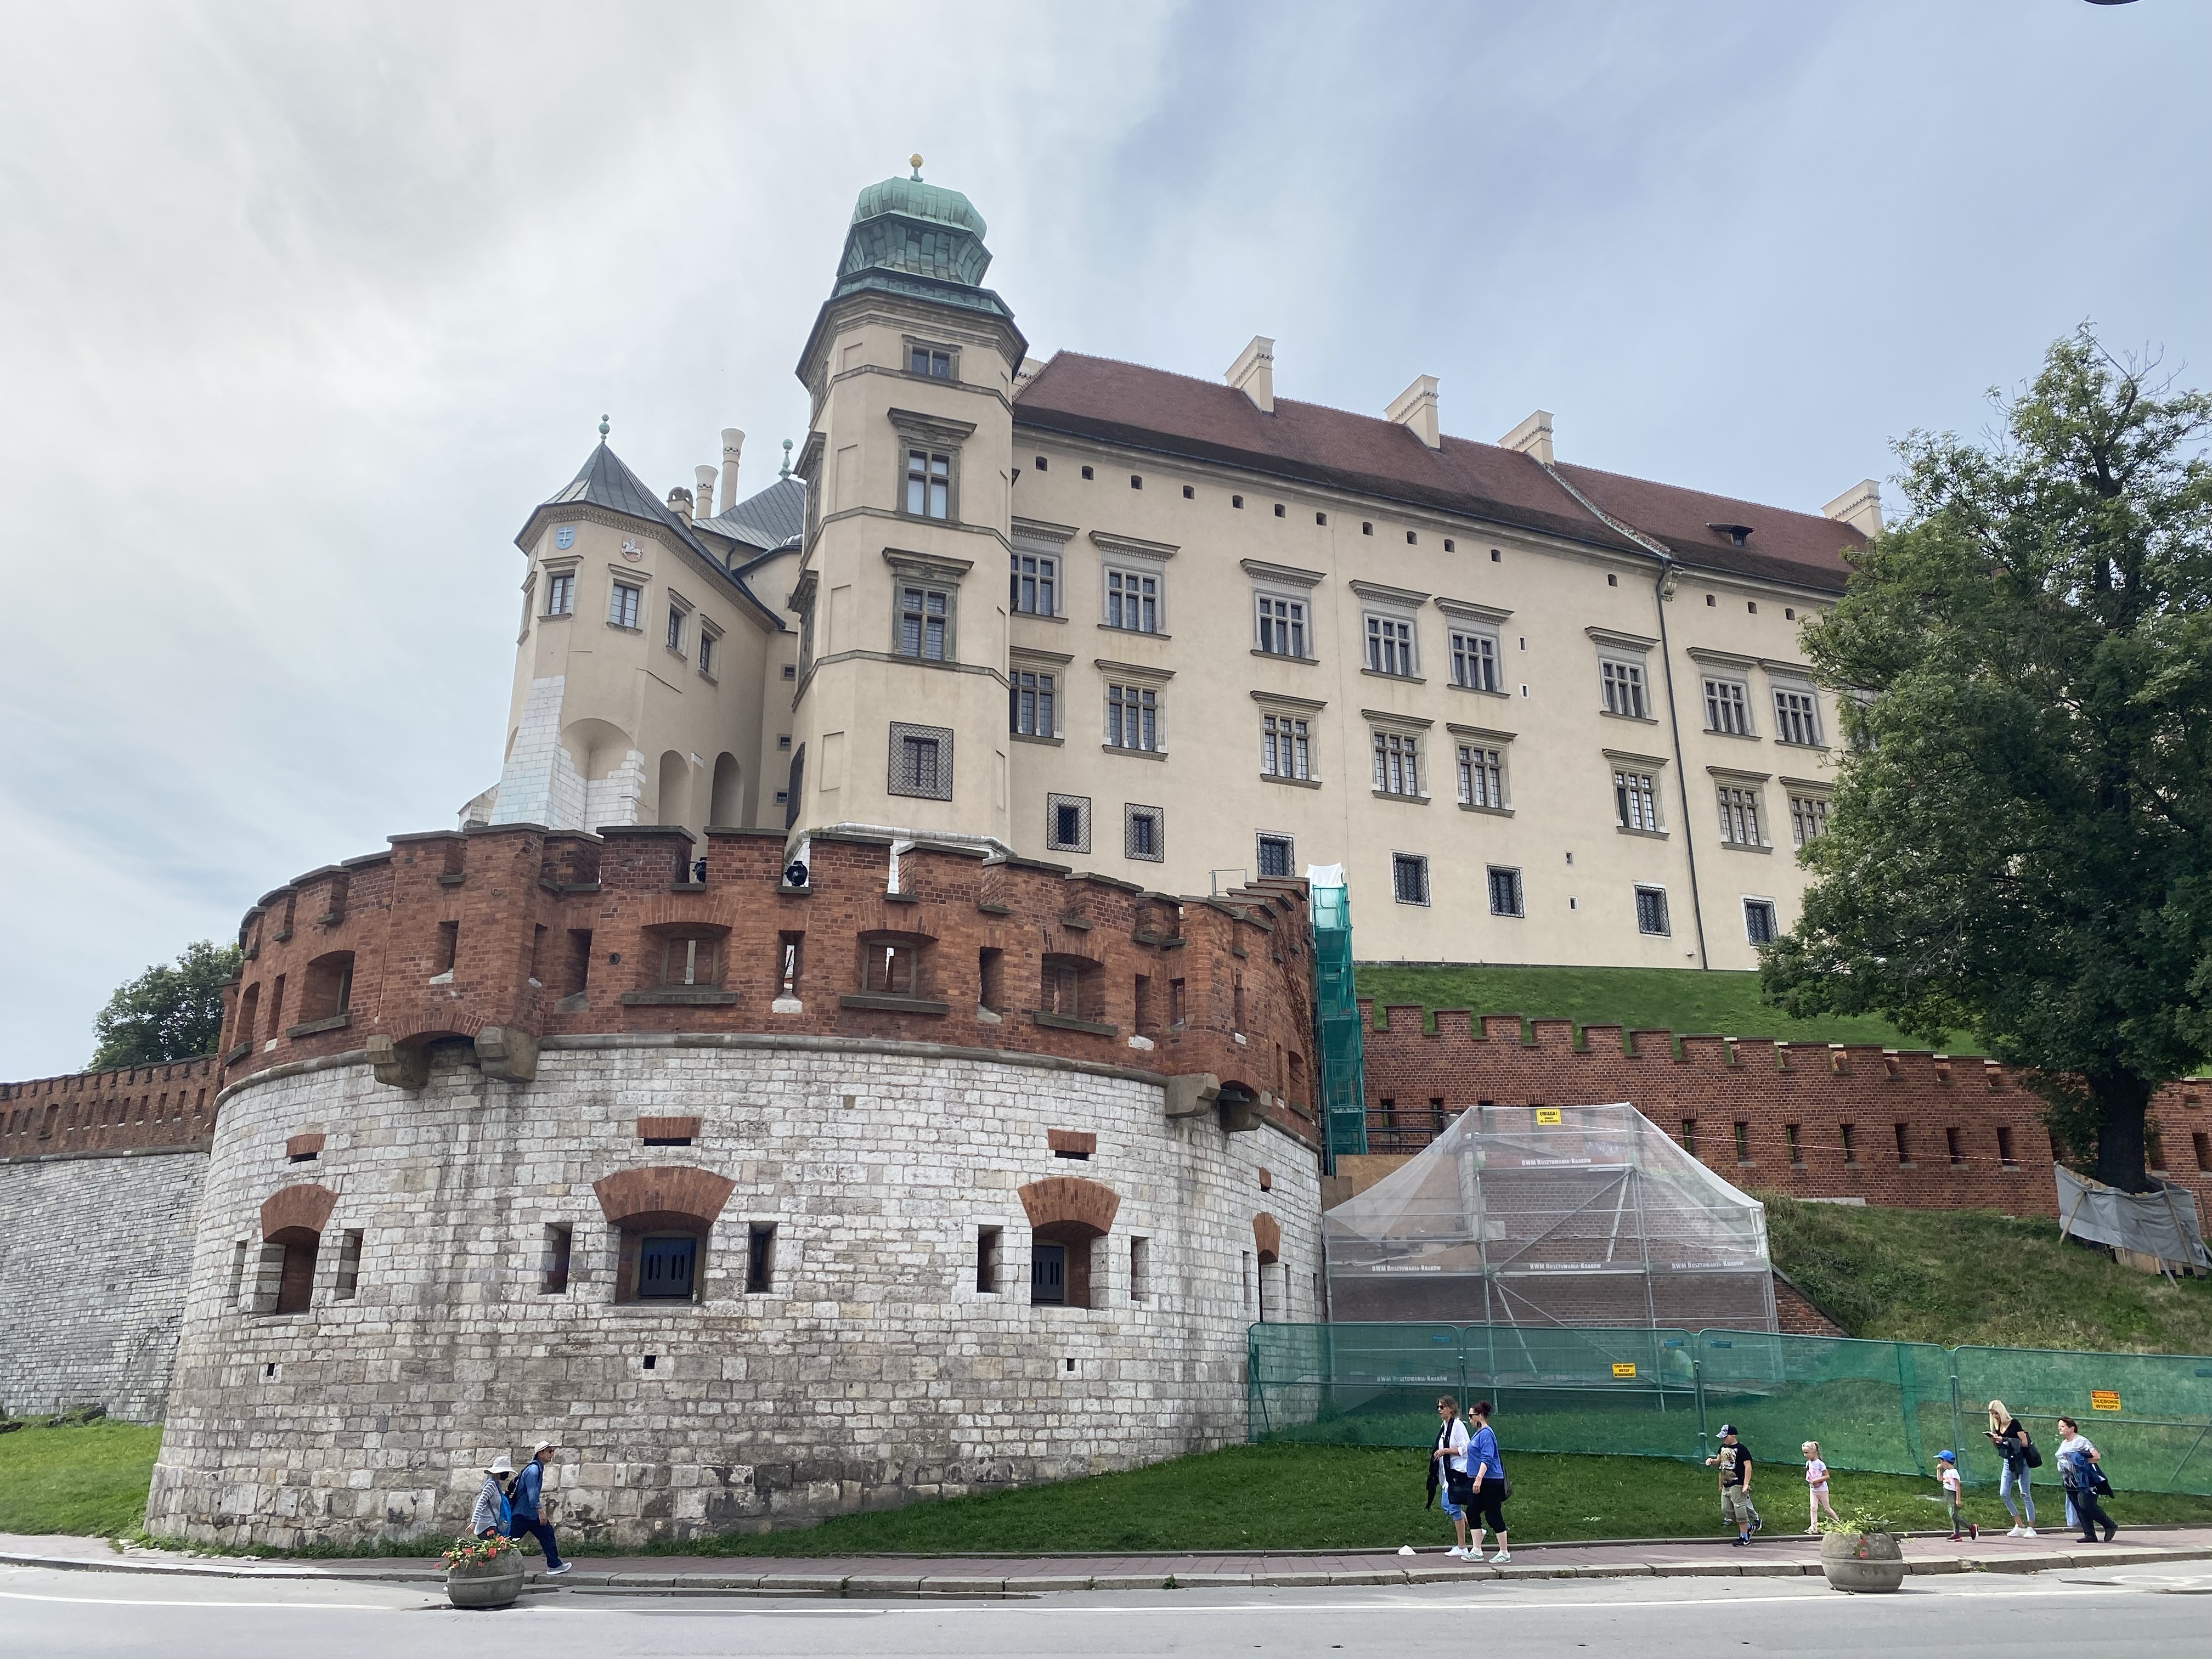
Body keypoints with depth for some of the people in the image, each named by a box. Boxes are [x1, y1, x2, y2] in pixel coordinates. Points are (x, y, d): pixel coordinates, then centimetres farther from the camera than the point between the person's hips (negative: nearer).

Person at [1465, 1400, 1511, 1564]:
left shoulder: (1486, 1434, -16)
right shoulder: (1478, 1433, 14)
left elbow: (1486, 1458, -24)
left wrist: (1479, 1479, -30)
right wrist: (1475, 1479, 24)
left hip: (1491, 1481, -10)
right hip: (1478, 1482, 10)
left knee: (1494, 1516, -2)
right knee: (1472, 1513, 8)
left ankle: (1505, 1553, 8)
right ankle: (1477, 1551, 13)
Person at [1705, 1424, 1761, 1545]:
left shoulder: (1741, 1449, -11)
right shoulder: (1723, 1448, 13)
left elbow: (1748, 1466, -14)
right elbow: (1719, 1462, 23)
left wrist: (1746, 1484, -20)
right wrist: (1712, 1461, -1)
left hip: (1737, 1485, -9)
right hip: (1726, 1486, 9)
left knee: (1740, 1511, -5)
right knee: (1727, 1511, 9)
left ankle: (1744, 1537, 6)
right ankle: (1749, 1527, 25)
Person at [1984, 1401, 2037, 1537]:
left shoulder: (2014, 1424, -9)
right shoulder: (1998, 1427, 11)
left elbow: (2025, 1442, -15)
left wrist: (2004, 1440, -20)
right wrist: (1994, 1440, -3)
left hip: (2020, 1462, -7)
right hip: (2008, 1463, 7)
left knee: (2025, 1494, -4)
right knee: (2004, 1494, 1)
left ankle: (2031, 1528, 1)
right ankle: (2019, 1526, 11)